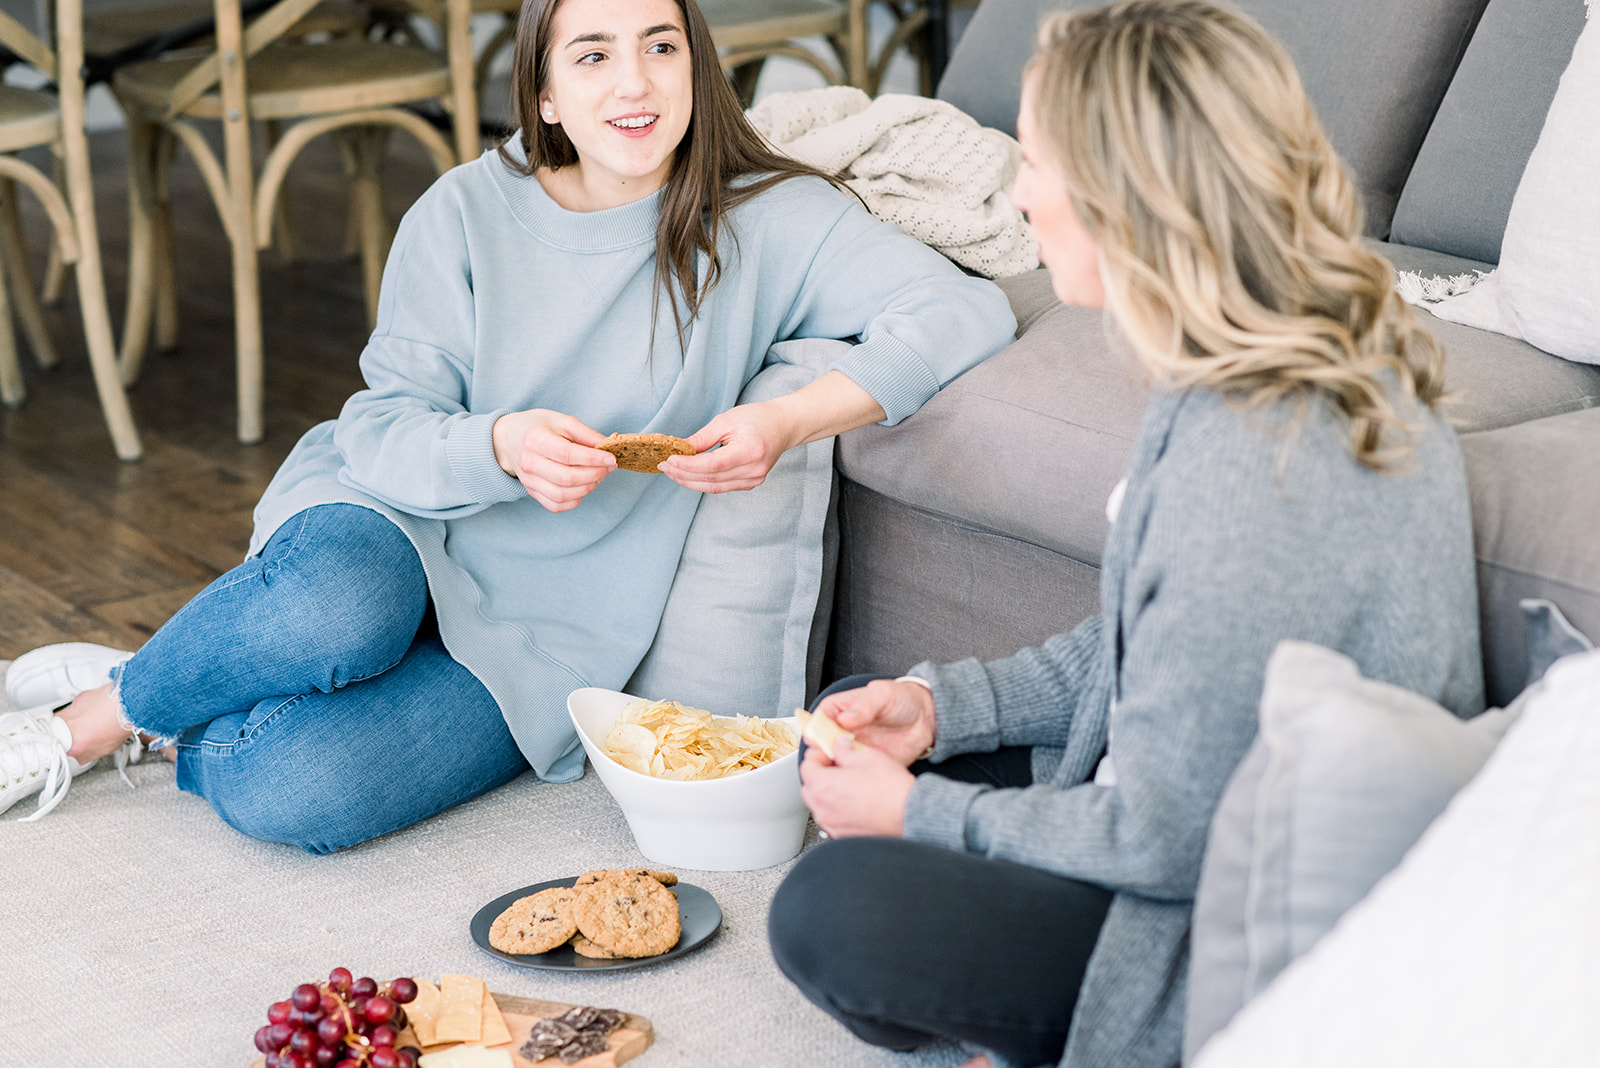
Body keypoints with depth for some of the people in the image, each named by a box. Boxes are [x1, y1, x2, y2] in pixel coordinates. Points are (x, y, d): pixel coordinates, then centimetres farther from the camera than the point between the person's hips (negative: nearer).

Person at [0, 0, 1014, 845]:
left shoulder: (764, 221, -9)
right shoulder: (466, 214, -4)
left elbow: (968, 310, -18)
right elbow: (380, 433, -6)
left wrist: (787, 423, -31)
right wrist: (502, 447, -29)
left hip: (542, 628, -1)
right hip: (396, 518, 1)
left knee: (297, 791, -28)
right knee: (337, 609, -38)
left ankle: (133, 723, 4)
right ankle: (91, 711, -8)